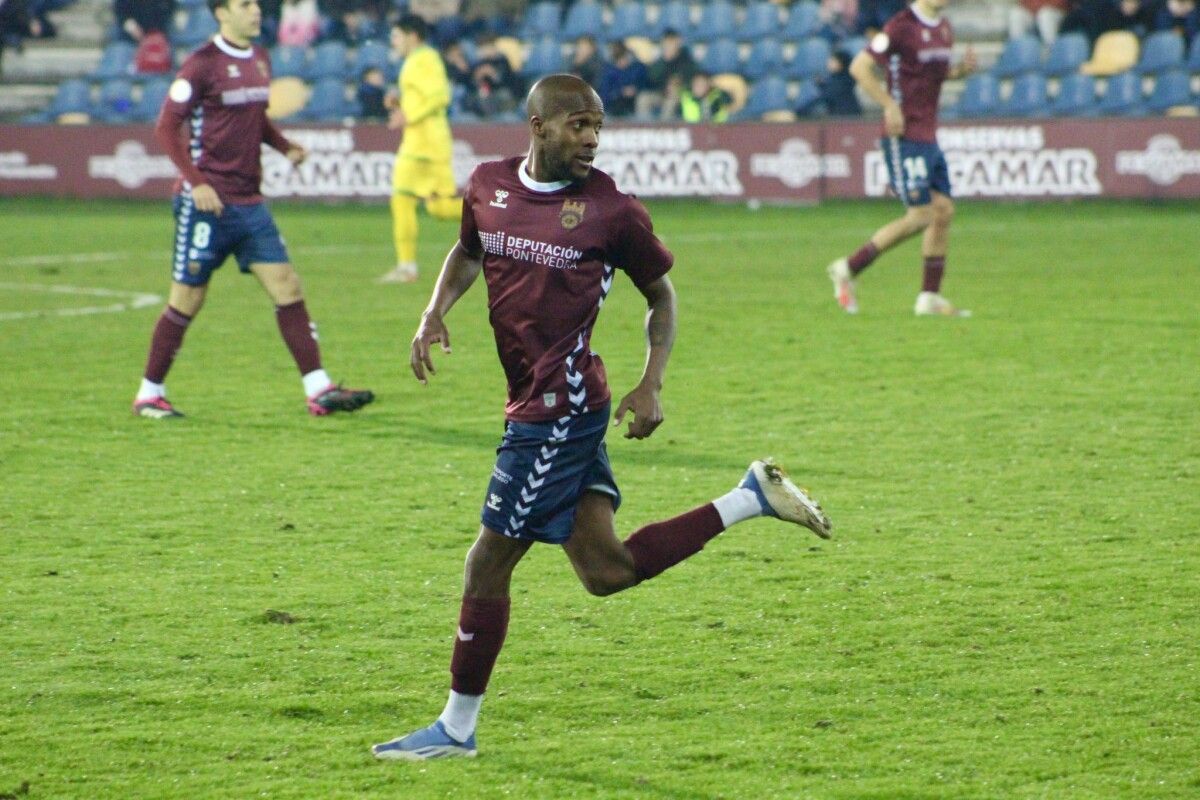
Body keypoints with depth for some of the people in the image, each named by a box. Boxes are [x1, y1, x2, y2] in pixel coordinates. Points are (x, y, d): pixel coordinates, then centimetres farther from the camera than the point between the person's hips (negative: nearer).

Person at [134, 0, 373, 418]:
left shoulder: (259, 59, 11)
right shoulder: (203, 64, -11)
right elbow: (166, 128, -11)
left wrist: (285, 146, 4)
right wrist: (196, 182, -20)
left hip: (250, 203, 7)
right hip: (207, 201, -7)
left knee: (287, 287, -1)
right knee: (187, 300, 0)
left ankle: (319, 391, -2)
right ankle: (149, 394, 13)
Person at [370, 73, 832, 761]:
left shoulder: (611, 209, -8)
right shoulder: (488, 186, 7)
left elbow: (661, 293, 4)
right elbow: (469, 251, 27)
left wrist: (652, 386, -6)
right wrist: (436, 312, 8)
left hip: (560, 408, -7)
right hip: (544, 405, 7)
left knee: (488, 564, -1)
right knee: (606, 570, 7)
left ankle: (457, 730, 12)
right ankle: (753, 498, 19)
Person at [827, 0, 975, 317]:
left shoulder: (944, 29, 12)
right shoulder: (902, 26, -14)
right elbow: (859, 67, -15)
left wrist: (960, 70, 4)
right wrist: (890, 105, -20)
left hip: (929, 136, 9)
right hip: (905, 136, -9)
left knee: (943, 210, 3)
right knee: (921, 215, -10)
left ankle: (930, 297, 10)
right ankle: (847, 269, -1)